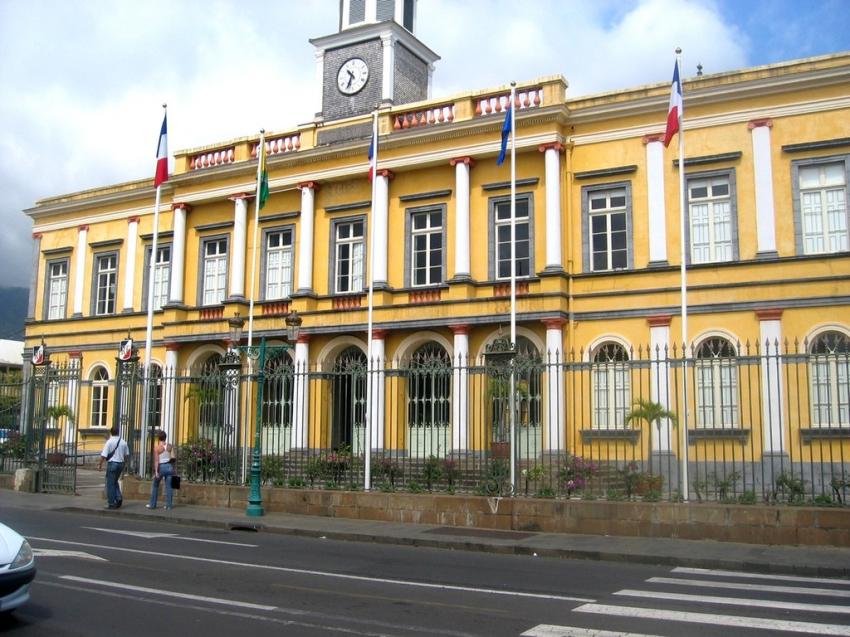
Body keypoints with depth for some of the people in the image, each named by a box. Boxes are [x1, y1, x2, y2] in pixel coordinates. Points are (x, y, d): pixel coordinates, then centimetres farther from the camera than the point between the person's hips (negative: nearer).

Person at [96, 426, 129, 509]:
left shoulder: (109, 442, -10)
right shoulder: (123, 442, 6)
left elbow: (103, 455, -13)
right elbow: (127, 455, 13)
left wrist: (99, 464, -4)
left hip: (112, 463, -5)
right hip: (121, 464, 5)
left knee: (110, 484, 2)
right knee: (115, 482, 22)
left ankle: (111, 503, 3)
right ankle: (118, 498, 5)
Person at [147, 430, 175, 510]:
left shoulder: (157, 448, -9)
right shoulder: (170, 446, 1)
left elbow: (156, 460, -13)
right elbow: (173, 457, -1)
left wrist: (156, 471, -15)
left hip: (161, 467, -3)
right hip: (169, 466, 3)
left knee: (155, 485, 12)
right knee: (169, 486, 5)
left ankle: (152, 504, 17)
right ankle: (169, 504, 5)